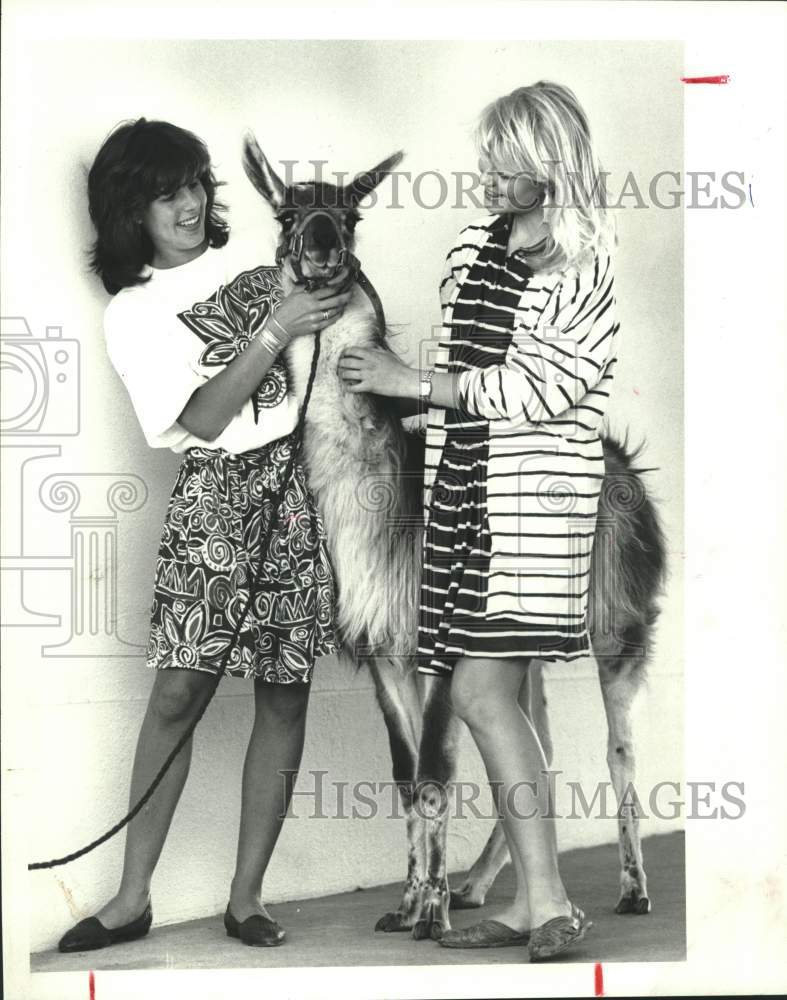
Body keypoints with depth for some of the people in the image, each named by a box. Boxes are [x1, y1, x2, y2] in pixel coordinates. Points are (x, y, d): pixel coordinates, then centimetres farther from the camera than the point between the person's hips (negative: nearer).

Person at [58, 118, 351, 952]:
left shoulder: (248, 253, 13)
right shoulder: (131, 315, 1)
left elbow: (330, 326, 24)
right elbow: (201, 420, -11)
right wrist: (274, 332, -17)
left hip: (305, 482, 3)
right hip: (220, 494, -3)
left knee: (284, 695, 2)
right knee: (177, 694, -6)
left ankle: (246, 896, 11)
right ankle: (132, 898, 6)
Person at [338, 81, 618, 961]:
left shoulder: (591, 270, -6)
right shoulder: (475, 244, 14)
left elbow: (538, 386, -14)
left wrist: (412, 382, -12)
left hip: (534, 492, -7)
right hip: (459, 488, 7)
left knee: (481, 689, -15)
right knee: (494, 698, 6)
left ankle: (550, 902, -7)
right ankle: (529, 905, 14)